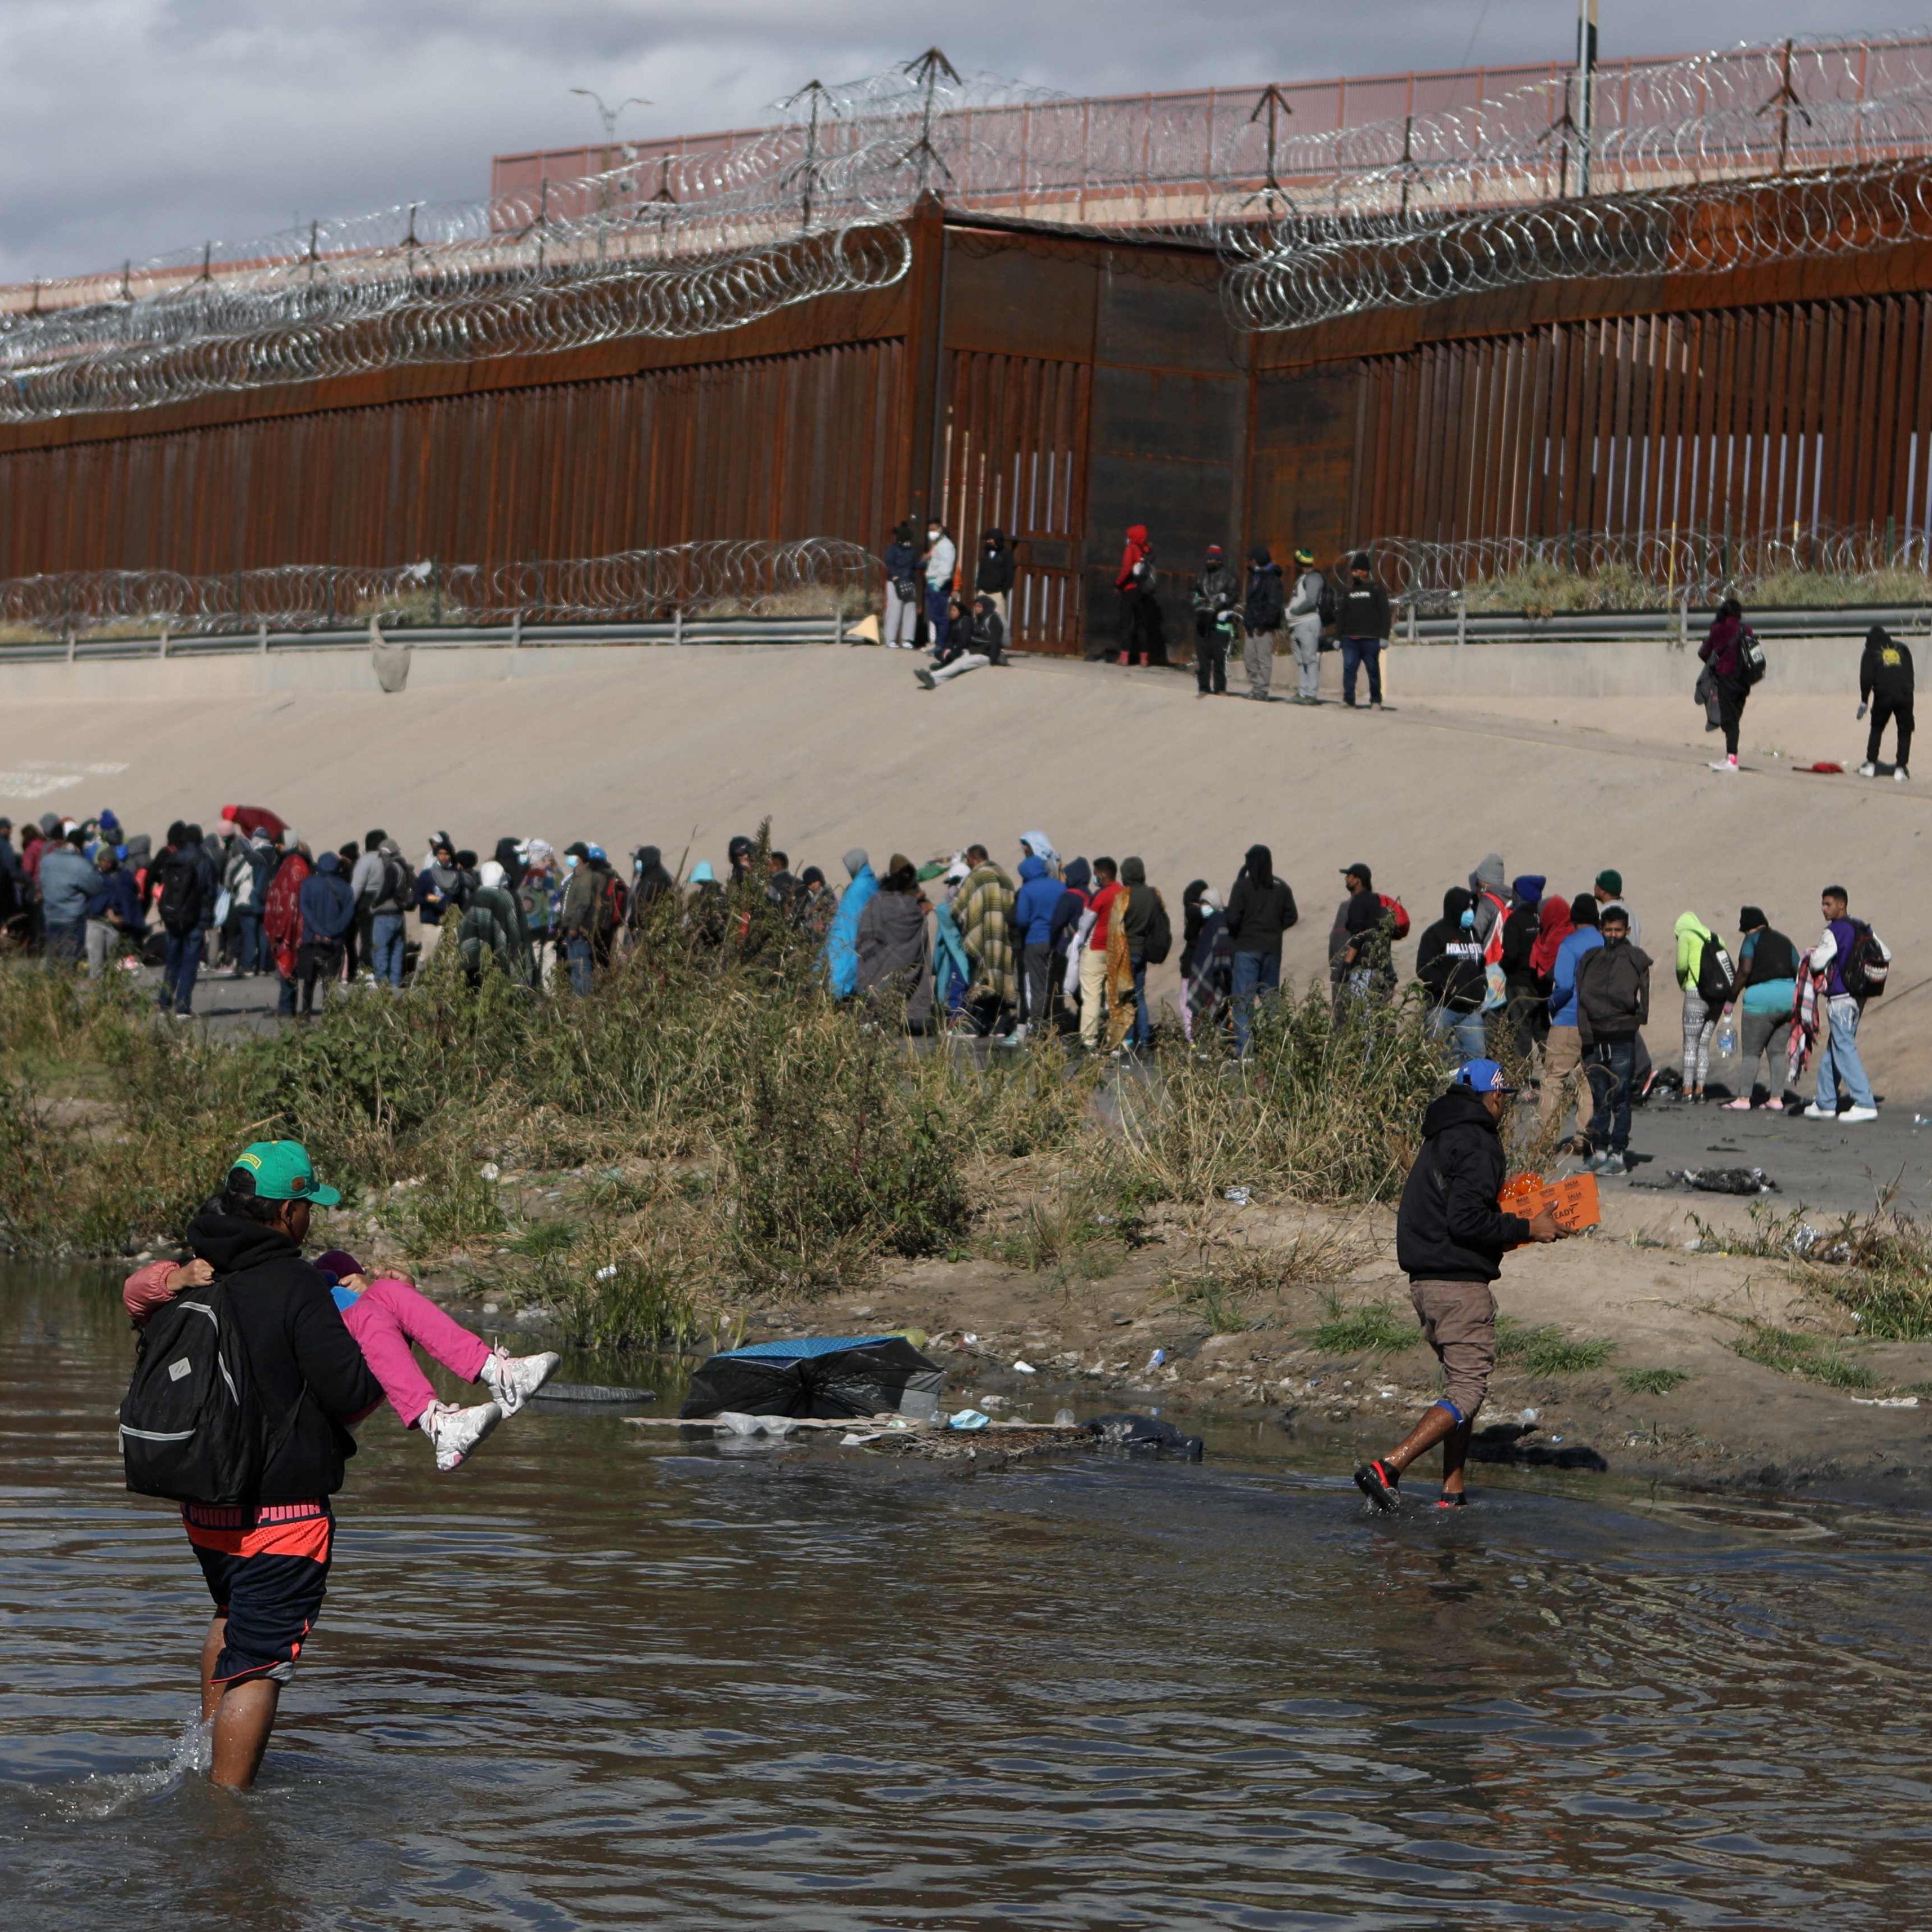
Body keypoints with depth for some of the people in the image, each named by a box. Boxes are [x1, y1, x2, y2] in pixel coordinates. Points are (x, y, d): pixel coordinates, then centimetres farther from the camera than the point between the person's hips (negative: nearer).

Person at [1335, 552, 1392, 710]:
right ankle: (1349, 701, -7)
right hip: (1350, 638, 3)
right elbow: (1340, 615, 16)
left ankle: (1376, 701, 14)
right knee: (1349, 668, -8)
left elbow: (1385, 614, -2)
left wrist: (1384, 636, -9)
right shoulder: (1347, 590, 14)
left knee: (1373, 670, 4)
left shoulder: (1376, 589, 3)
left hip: (1370, 638, -3)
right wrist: (1338, 637, 10)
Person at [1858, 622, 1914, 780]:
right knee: (1905, 732, 8)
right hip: (1904, 695, 1)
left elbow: (1866, 677, 2)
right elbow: (1910, 674, 18)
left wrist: (1864, 701, 4)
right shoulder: (1902, 648, 18)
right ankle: (1900, 769, 0)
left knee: (1877, 729, 16)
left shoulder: (1871, 651, 10)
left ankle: (1871, 766, 13)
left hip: (1883, 696, -1)